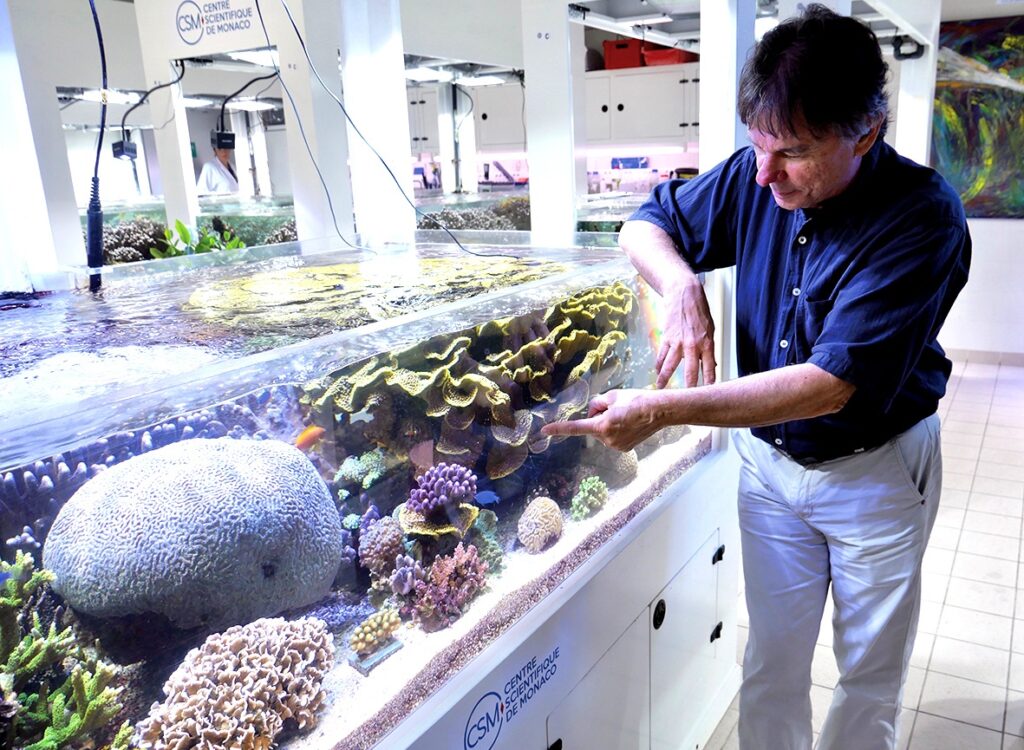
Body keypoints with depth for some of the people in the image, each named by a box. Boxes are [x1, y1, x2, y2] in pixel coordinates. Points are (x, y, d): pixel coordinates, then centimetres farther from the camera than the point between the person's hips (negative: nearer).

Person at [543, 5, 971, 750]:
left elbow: (832, 382, -32)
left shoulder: (922, 219, -26)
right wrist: (683, 286, -22)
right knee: (772, 662, 16)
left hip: (877, 469, -3)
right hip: (769, 457, 3)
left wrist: (664, 410, -35)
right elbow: (645, 225, 2)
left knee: (871, 676, 17)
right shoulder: (755, 175, -12)